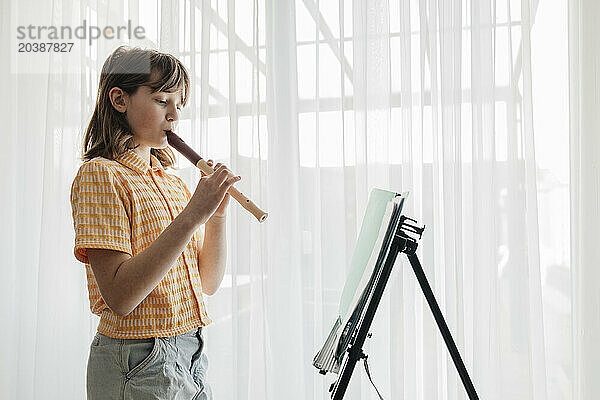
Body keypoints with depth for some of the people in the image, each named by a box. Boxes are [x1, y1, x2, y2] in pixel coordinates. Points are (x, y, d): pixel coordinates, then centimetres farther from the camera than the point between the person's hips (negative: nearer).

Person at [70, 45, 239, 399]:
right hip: (139, 368, -7)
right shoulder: (100, 174, -12)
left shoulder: (172, 181, 9)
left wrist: (218, 214, -9)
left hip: (192, 355, 7)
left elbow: (208, 283, 5)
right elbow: (119, 297, -23)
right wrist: (192, 215, -26)